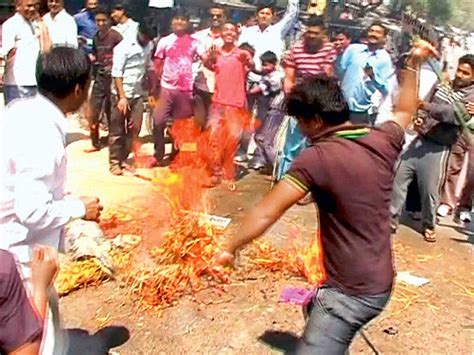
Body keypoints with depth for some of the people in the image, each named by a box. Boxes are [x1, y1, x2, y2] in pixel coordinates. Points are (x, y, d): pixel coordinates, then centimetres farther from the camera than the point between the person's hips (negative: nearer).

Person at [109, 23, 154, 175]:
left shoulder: (148, 47, 6)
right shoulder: (123, 47, -12)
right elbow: (116, 73, -13)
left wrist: (152, 91, 7)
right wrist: (122, 97, -17)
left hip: (138, 94, 5)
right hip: (121, 94, -5)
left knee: (134, 129, 6)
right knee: (117, 130, 3)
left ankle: (123, 159, 19)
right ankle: (114, 162, 12)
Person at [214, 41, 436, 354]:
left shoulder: (318, 157, -20)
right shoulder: (382, 141, -1)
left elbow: (266, 213, -20)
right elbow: (405, 111, 22)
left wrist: (229, 248, -8)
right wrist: (414, 64, 32)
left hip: (350, 292, -9)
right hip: (381, 284, 9)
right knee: (315, 306, 31)